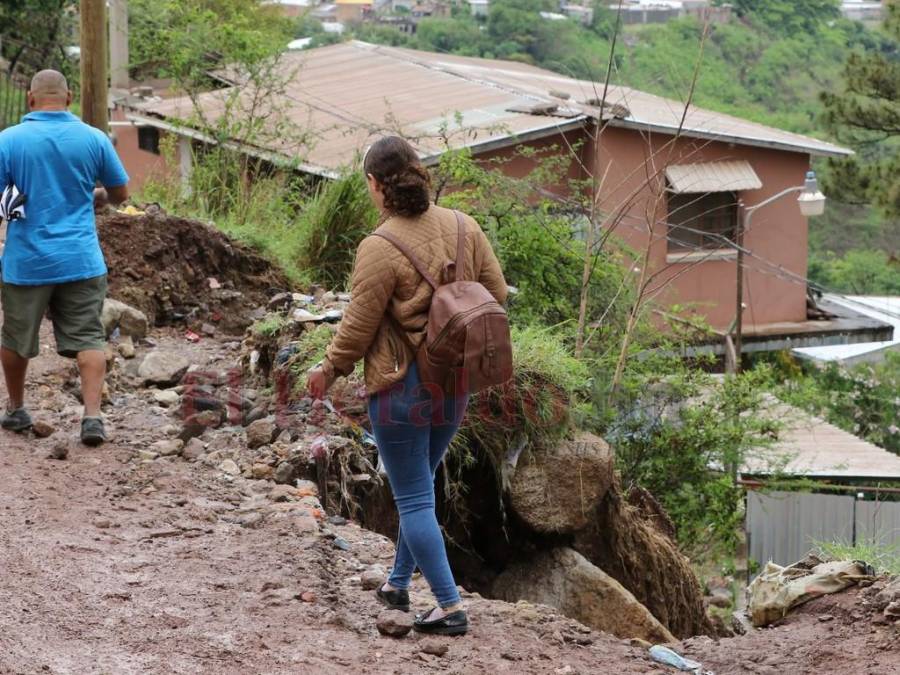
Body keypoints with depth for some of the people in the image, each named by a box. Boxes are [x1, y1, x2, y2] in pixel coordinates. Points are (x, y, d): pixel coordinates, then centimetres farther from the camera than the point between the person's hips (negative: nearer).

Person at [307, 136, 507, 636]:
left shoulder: (380, 249, -19)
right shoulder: (463, 228, -1)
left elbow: (357, 328, -12)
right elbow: (496, 294, 8)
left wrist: (329, 369, 6)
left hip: (401, 385, -7)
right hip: (455, 384, 7)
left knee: (414, 498, 1)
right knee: (418, 488, 23)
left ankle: (450, 607, -2)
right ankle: (398, 585, 34)